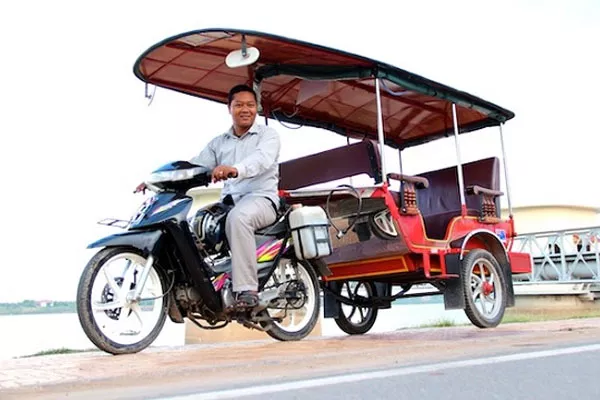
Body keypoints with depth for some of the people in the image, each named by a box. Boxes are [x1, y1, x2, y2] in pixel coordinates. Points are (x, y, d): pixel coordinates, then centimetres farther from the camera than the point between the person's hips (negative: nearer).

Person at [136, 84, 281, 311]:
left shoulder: (268, 135, 5)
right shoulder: (218, 143, 22)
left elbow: (261, 158, -18)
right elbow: (195, 165, 10)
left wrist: (236, 169, -41)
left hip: (261, 198, -5)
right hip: (228, 202, 6)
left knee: (238, 217, -38)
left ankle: (247, 290, -38)